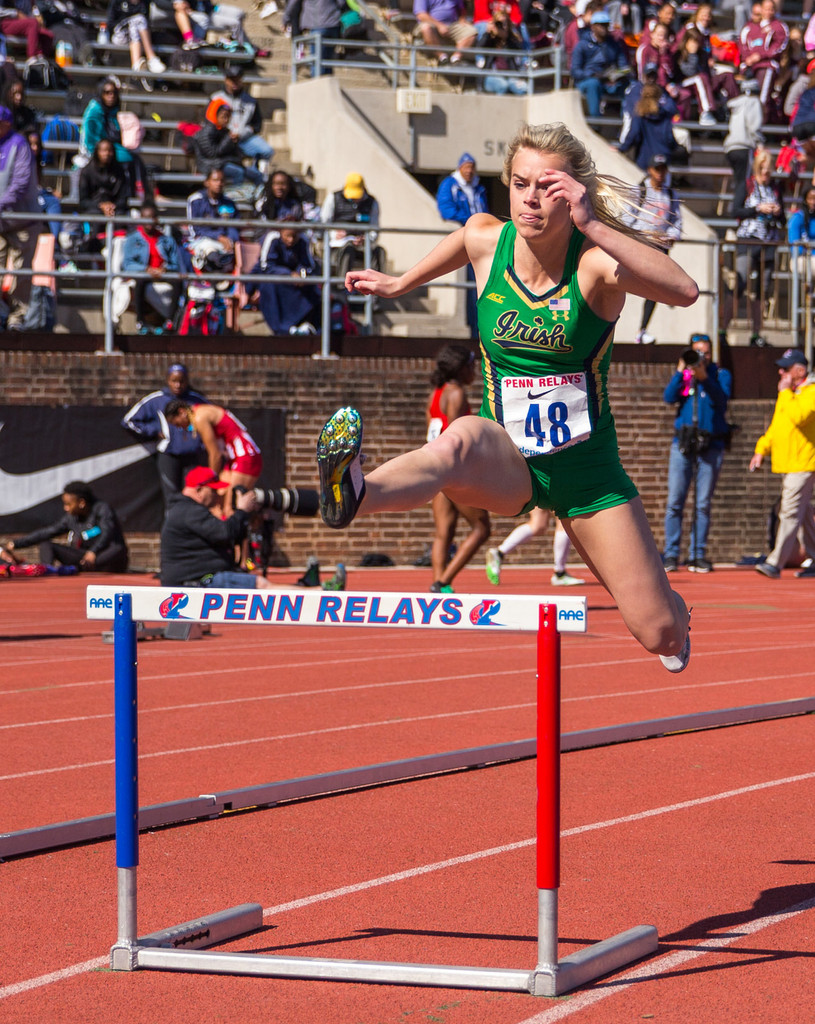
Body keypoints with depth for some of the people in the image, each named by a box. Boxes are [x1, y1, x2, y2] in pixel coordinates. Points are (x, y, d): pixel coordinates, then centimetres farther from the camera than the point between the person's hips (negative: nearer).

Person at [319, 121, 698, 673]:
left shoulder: (596, 263, -20)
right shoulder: (485, 239, -8)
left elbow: (685, 291, -40)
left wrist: (593, 226, -47)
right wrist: (400, 283, 32)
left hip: (587, 467, -1)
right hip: (506, 463, 1)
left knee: (660, 635, 1)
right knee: (465, 437, -38)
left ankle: (672, 606, 39)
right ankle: (354, 495, -65)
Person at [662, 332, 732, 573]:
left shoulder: (720, 374, 8)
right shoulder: (682, 375, 13)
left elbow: (721, 400, -9)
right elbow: (669, 398, -3)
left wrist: (704, 378, -21)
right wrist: (681, 372, -11)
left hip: (710, 445, -1)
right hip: (682, 444, 1)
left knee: (703, 504, -1)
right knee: (675, 502, -3)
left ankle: (698, 555, 4)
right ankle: (671, 555, 1)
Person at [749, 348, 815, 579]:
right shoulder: (788, 394, 18)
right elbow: (776, 425, 26)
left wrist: (785, 392, -17)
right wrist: (762, 449, 16)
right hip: (787, 463, 10)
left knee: (790, 512, -13)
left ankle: (775, 563, -18)